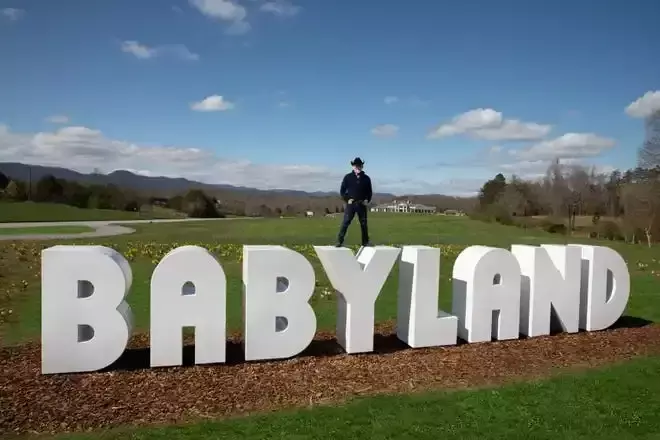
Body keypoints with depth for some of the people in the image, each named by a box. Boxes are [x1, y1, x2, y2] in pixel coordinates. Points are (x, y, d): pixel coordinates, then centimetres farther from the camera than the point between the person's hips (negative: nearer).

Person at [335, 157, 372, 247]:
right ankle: (339, 241, -7)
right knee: (345, 222, -8)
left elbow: (369, 191, 16)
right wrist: (347, 199, -7)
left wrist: (367, 200, 1)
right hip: (351, 203, -2)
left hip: (362, 204, 3)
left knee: (364, 223, 8)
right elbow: (342, 190, 4)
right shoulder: (348, 177, 2)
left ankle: (365, 242, 19)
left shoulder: (366, 178, 8)